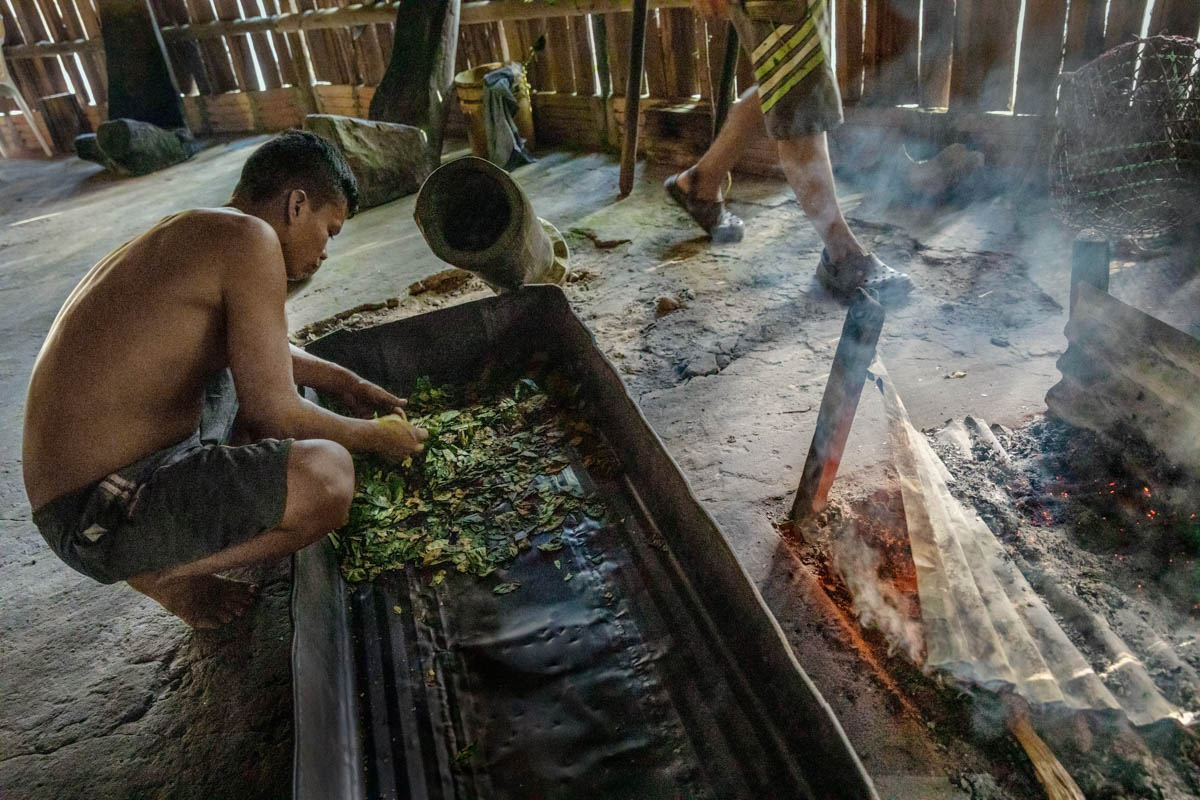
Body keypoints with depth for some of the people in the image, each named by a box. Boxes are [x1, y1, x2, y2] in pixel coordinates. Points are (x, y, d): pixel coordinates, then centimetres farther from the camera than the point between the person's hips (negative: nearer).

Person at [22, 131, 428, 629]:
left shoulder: (198, 232, 10)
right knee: (326, 473, -31)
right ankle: (159, 571, -6)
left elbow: (253, 349, 27)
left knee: (257, 358, 26)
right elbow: (273, 413, -22)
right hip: (95, 515, -10)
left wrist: (342, 383, 20)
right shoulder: (249, 238, -19)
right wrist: (376, 436, -6)